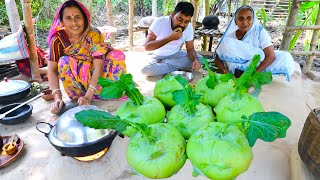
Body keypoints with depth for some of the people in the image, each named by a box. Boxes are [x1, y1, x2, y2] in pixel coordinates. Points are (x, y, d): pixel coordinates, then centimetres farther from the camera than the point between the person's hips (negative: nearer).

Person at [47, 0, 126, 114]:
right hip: (74, 80, 1)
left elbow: (98, 66, -28)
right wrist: (57, 98, -36)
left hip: (95, 78, 0)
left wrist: (88, 96, -38)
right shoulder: (58, 39, -16)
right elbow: (52, 70, -20)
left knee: (116, 56, -24)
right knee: (64, 62, -29)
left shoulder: (94, 35, -19)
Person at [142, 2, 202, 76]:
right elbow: (147, 47, -29)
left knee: (199, 59, -18)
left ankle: (161, 65, -15)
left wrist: (196, 60, -28)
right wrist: (170, 38, -37)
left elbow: (190, 49, -5)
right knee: (145, 70, -35)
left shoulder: (188, 27, -12)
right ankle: (177, 67, -15)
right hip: (156, 56, -4)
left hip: (174, 55, 4)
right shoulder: (160, 22, -24)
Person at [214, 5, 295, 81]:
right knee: (226, 43, -22)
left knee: (286, 57, -21)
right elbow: (217, 59, -7)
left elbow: (271, 56, -17)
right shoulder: (230, 36, -6)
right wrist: (226, 73, -25)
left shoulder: (260, 31, -8)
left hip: (257, 67, 2)